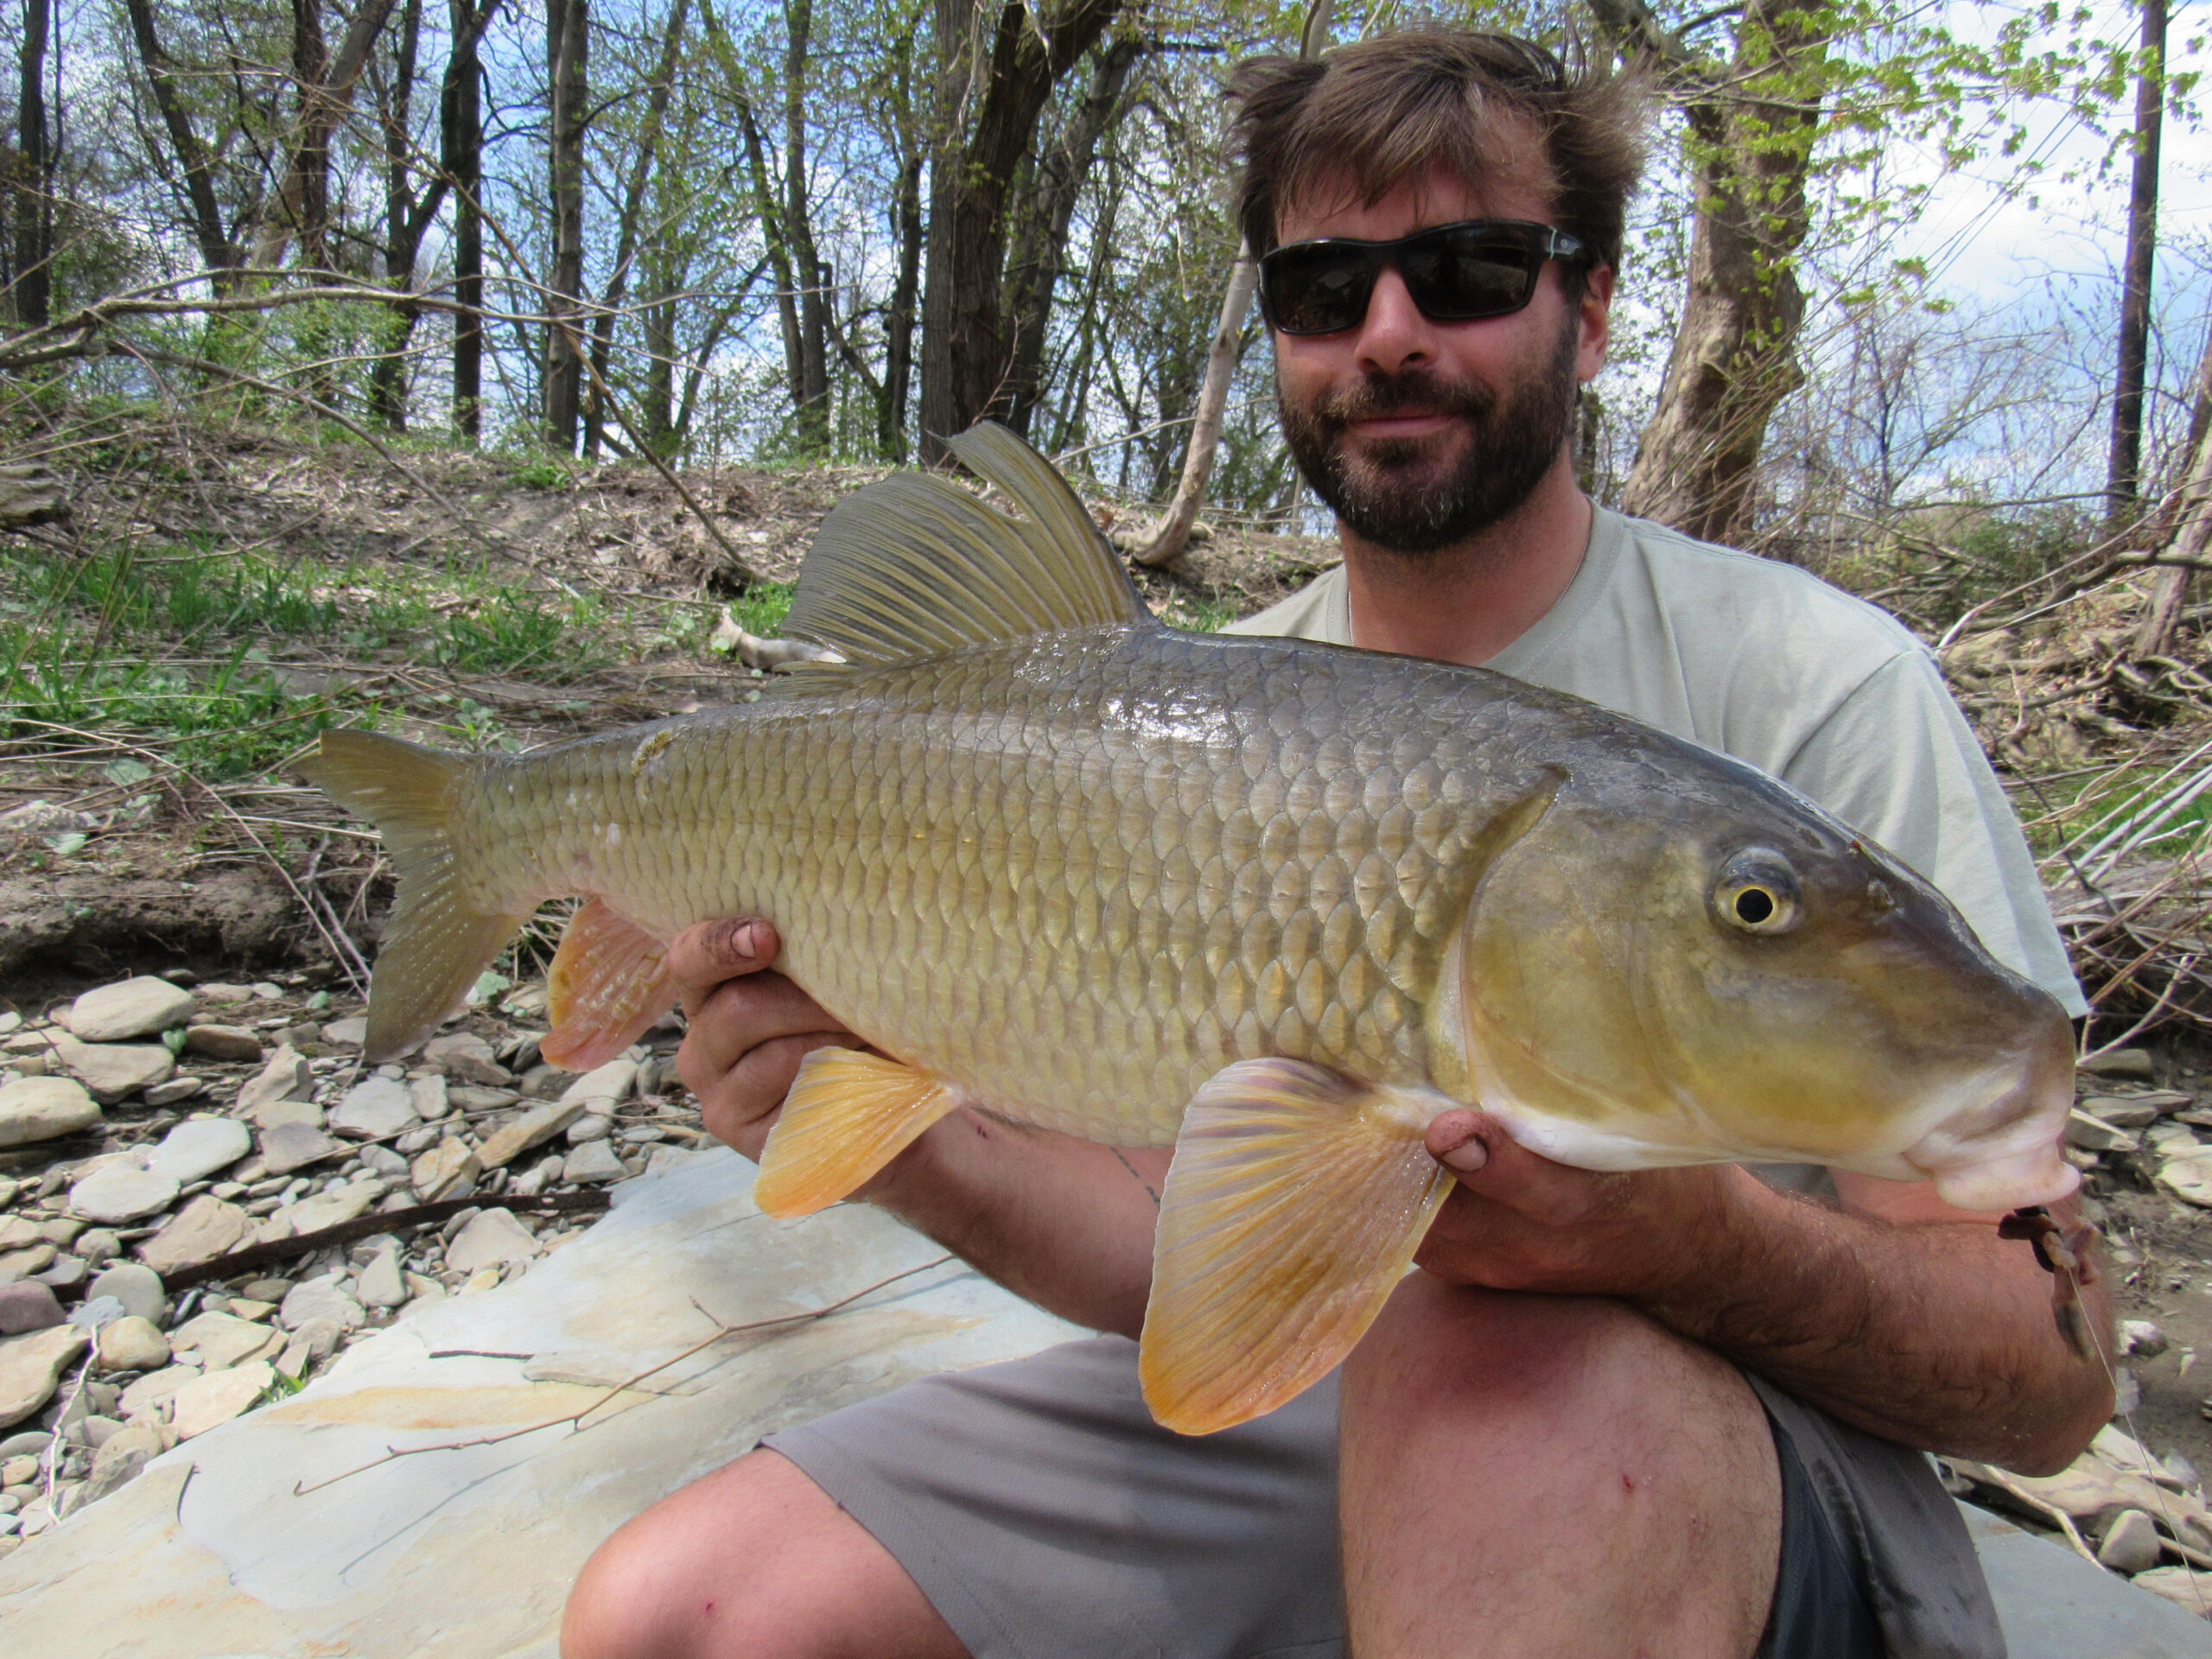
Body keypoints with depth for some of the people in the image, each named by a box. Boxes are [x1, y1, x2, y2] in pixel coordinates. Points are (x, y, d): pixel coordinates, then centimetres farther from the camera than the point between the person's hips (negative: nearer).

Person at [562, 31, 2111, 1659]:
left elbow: (2053, 1384, -12)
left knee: (1497, 1346, -40)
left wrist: (1706, 1244, -33)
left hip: (1754, 1465, -4)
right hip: (1281, 1400, 5)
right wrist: (907, 1151, -17)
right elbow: (1181, 1245, 2)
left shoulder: (1815, 684, -12)